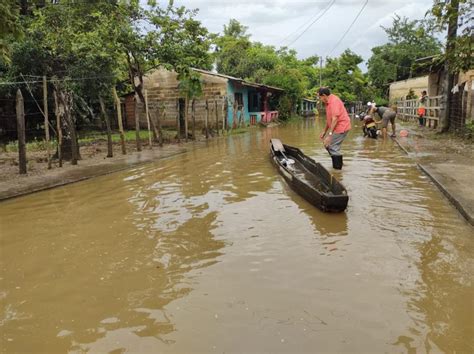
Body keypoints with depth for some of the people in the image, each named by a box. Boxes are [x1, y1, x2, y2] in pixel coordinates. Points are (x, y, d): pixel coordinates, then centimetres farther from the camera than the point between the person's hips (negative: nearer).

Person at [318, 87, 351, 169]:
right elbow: (329, 119, 22)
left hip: (341, 127, -10)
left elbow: (335, 119, -26)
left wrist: (329, 134, -29)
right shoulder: (328, 103, 13)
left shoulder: (334, 101, -19)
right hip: (337, 128, 10)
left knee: (333, 147, -11)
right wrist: (324, 131, 22)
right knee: (328, 145, 14)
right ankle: (337, 166, 22)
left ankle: (337, 168, -2)